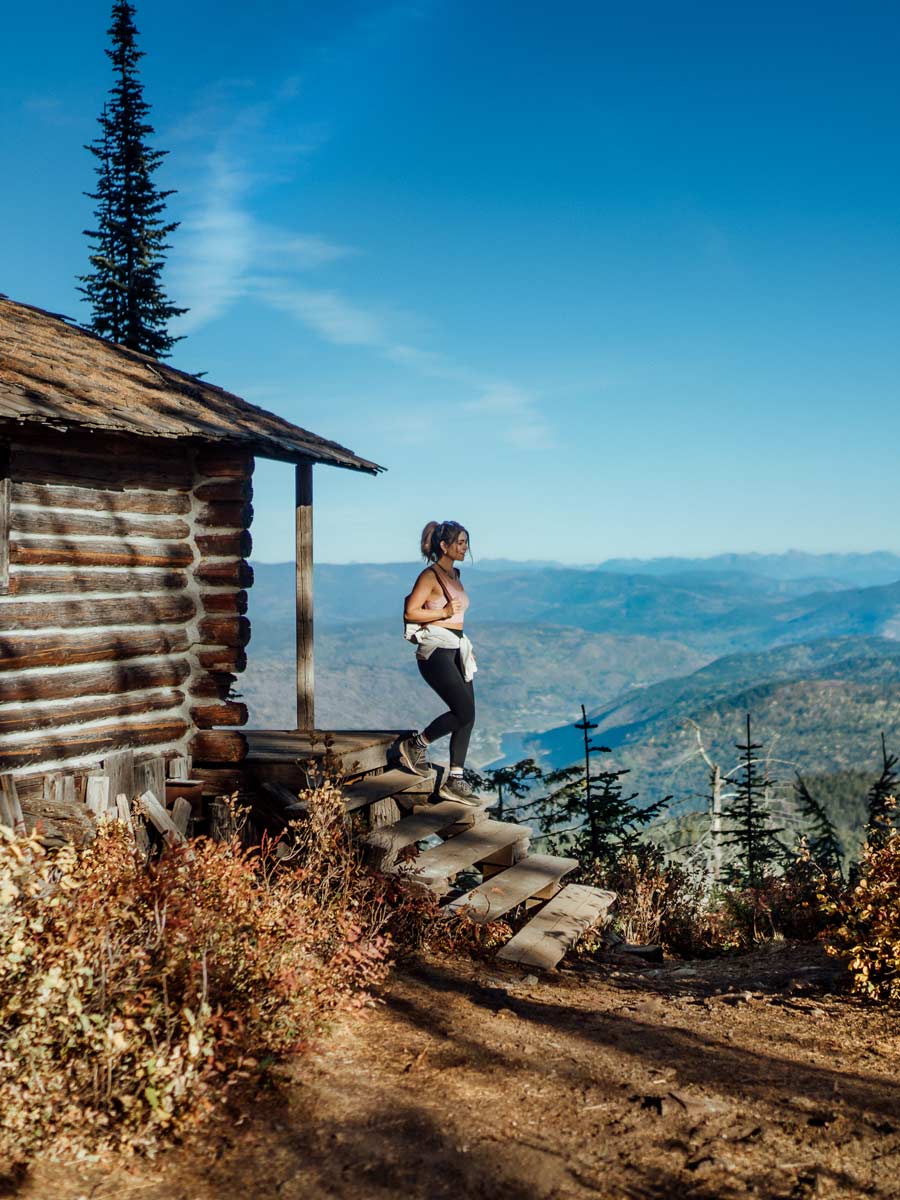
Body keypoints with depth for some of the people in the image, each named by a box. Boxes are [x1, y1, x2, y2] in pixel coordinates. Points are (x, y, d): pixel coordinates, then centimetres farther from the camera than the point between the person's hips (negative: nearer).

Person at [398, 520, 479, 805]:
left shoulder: (454, 574, 17)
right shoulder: (431, 575, -8)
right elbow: (410, 612, -14)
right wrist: (444, 612, -17)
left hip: (456, 649, 9)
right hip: (435, 650, -9)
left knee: (467, 717, 3)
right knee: (464, 712, -15)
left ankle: (454, 780, 7)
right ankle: (416, 744, 5)